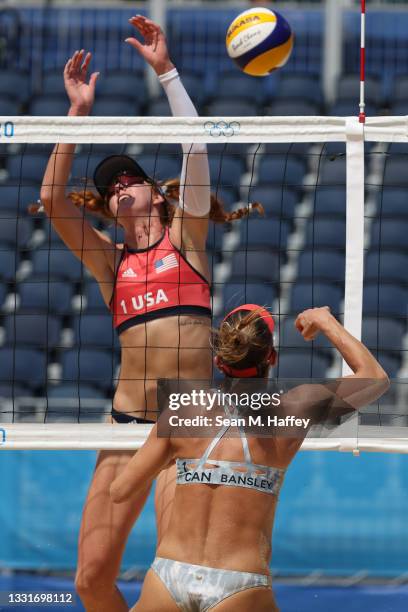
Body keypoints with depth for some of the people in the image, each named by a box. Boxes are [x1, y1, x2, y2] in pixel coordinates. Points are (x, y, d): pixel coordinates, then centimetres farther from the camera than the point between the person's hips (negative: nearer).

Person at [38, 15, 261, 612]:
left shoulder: (184, 237, 10)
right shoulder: (109, 261, 15)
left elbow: (195, 150, -2)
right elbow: (53, 200, 1)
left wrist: (166, 70, -6)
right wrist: (79, 112, -1)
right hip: (129, 422, 3)